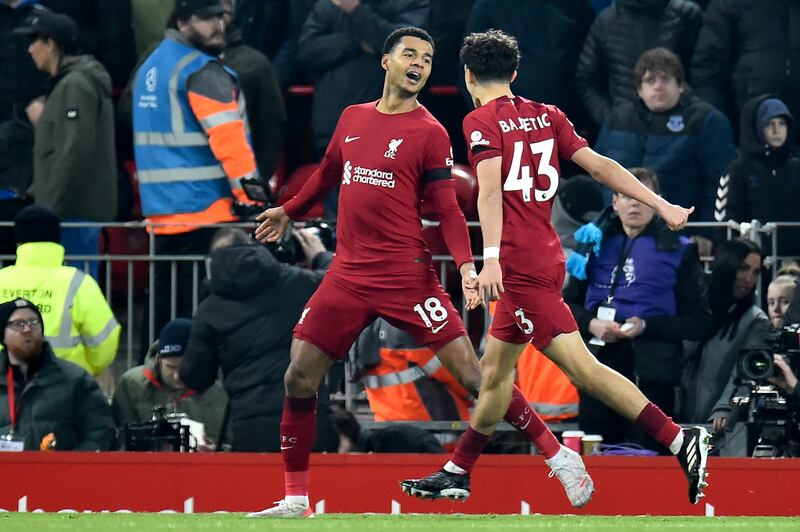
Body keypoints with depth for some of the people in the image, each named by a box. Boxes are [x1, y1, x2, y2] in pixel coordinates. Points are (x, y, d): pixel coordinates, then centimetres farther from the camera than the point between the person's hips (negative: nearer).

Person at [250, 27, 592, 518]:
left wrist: (466, 264, -19)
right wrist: (289, 212, 41)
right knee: (299, 379, -1)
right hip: (348, 272, 5)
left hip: (406, 274, -5)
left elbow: (448, 209, -5)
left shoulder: (430, 133, -3)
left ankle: (560, 457, 0)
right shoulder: (353, 119, 11)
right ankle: (295, 499, 11)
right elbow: (329, 173, 29)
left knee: (470, 371, -10)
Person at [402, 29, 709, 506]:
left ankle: (680, 440, -23)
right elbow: (599, 166, 7)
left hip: (522, 264, -9)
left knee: (583, 368, -14)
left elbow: (491, 188, -20)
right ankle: (458, 472, 27)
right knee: (496, 367, 18)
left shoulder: (482, 122, -6)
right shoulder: (546, 116, 13)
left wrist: (491, 257, -29)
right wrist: (662, 205, 6)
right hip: (546, 256, 9)